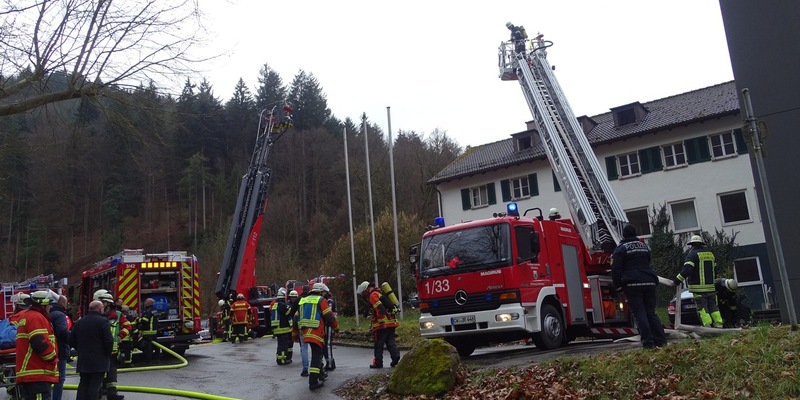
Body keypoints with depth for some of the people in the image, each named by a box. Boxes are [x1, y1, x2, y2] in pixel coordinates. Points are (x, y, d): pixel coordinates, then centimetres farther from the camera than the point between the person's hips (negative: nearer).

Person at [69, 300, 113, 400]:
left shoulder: (79, 322, 9)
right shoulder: (103, 321, -12)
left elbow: (72, 340, 13)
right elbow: (109, 340, -17)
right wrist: (108, 355, -2)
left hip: (83, 361, 6)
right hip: (99, 361, -6)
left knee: (83, 384, 14)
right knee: (95, 385, -4)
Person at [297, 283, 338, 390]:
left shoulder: (303, 301, 20)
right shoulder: (321, 300, -1)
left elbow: (297, 318, 20)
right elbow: (329, 317, -7)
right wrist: (336, 328, 8)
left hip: (305, 332, 7)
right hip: (316, 332, -7)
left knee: (317, 353, 23)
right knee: (316, 355, -5)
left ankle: (320, 373, 35)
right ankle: (313, 382, -10)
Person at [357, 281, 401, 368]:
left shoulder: (373, 295, -8)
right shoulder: (380, 293, 21)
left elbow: (379, 309, -21)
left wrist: (382, 322, -23)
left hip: (382, 325, -9)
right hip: (391, 322, 9)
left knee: (379, 343, 1)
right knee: (390, 341, 11)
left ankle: (378, 362, 5)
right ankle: (395, 355, -6)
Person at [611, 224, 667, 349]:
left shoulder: (620, 249, -3)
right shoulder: (644, 246, 17)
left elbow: (615, 269, -7)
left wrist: (618, 286, -2)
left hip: (632, 285, -5)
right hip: (649, 283, 6)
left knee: (640, 314, -4)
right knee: (651, 313, 10)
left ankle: (648, 342, -9)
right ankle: (661, 340, 3)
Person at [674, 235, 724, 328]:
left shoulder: (693, 254, -9)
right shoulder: (710, 254, 15)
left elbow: (686, 270, -21)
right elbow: (715, 270, 21)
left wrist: (677, 280, -15)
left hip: (699, 287, -7)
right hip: (711, 286, 7)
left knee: (702, 307, -2)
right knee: (713, 306, 12)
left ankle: (707, 325, -7)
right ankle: (718, 324, 11)